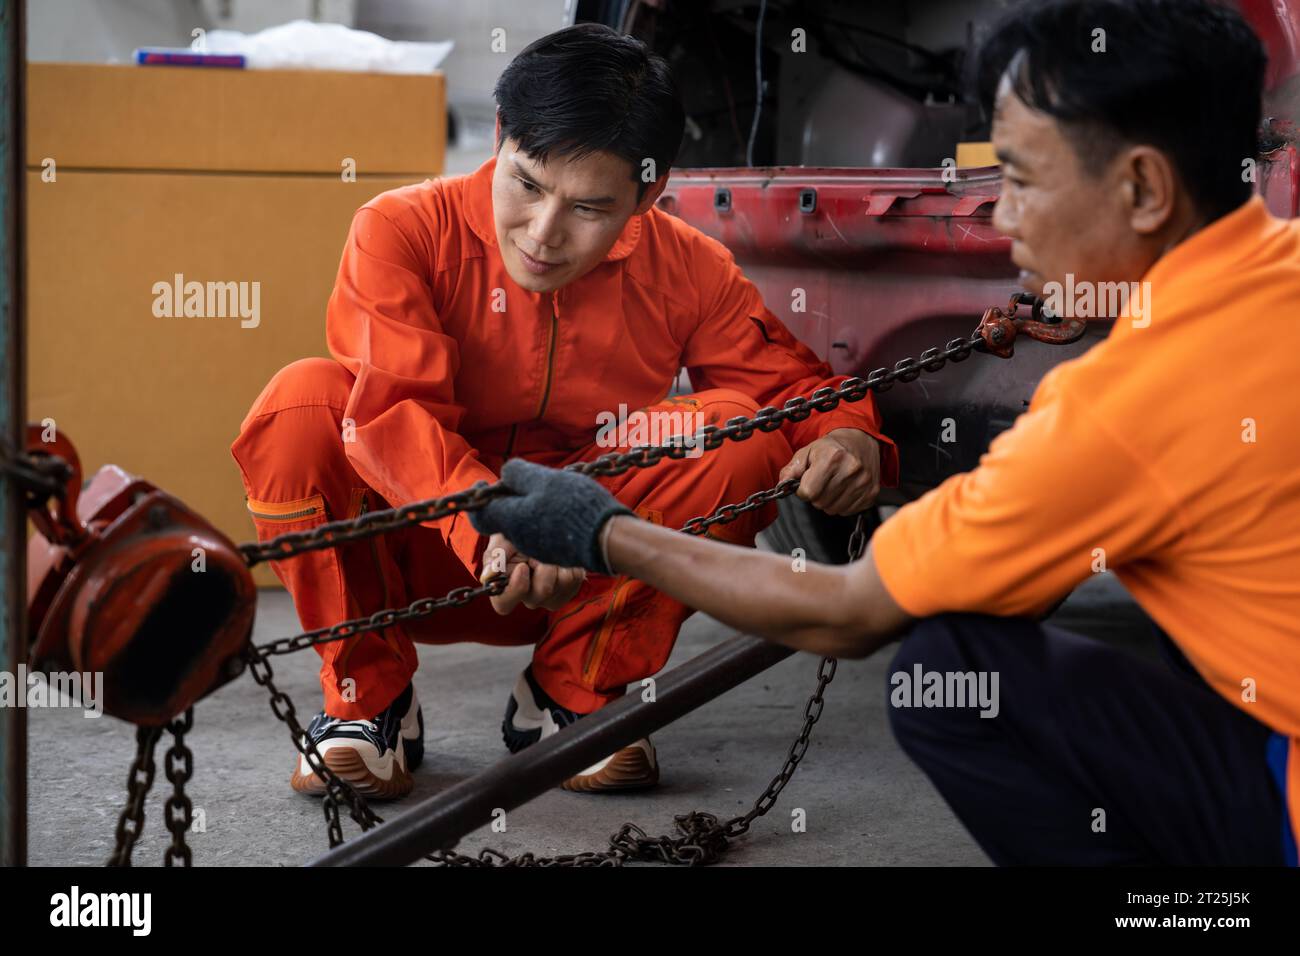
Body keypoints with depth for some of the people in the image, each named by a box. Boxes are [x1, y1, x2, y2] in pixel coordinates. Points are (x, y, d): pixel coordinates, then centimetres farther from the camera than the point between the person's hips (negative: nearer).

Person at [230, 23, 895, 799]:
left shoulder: (686, 268, -6)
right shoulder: (401, 232, -15)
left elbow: (792, 381, -1)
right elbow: (394, 411, -29)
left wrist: (847, 435, -27)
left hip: (587, 571, 2)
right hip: (415, 558, -2)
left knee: (737, 425, -20)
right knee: (303, 403, -28)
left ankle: (573, 698, -4)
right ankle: (366, 700, -9)